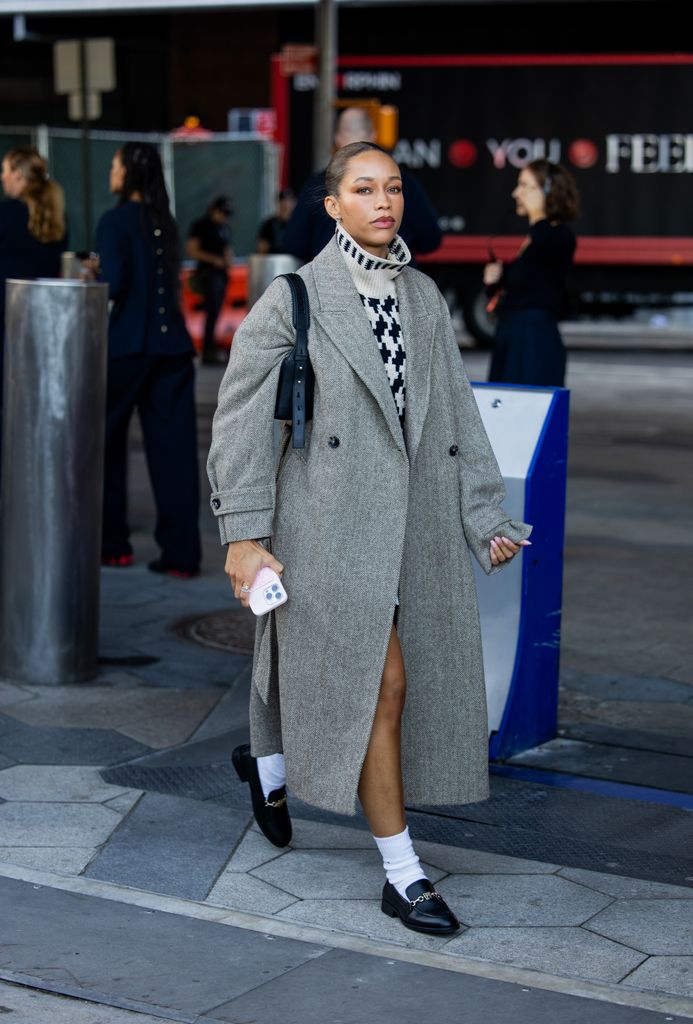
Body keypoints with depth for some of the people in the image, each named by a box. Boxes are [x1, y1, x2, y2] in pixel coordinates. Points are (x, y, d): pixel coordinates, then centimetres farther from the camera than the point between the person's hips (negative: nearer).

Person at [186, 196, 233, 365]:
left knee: (215, 312, 5)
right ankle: (208, 350, -20)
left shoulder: (225, 228, 19)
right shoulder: (201, 226, -3)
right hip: (208, 273, -7)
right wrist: (214, 259, -16)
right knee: (213, 310, -17)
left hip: (222, 273, 7)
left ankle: (209, 350, 8)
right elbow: (191, 250, -9)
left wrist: (229, 259, 5)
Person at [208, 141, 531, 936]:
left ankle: (267, 761, 45)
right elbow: (240, 417, -5)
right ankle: (402, 877, 6)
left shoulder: (425, 298, 10)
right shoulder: (294, 298, -5)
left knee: (340, 678, 14)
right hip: (333, 517, -5)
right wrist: (243, 534, -10)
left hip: (415, 520, 6)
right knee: (380, 684, -6)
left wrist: (486, 518, 4)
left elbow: (457, 414, 10)